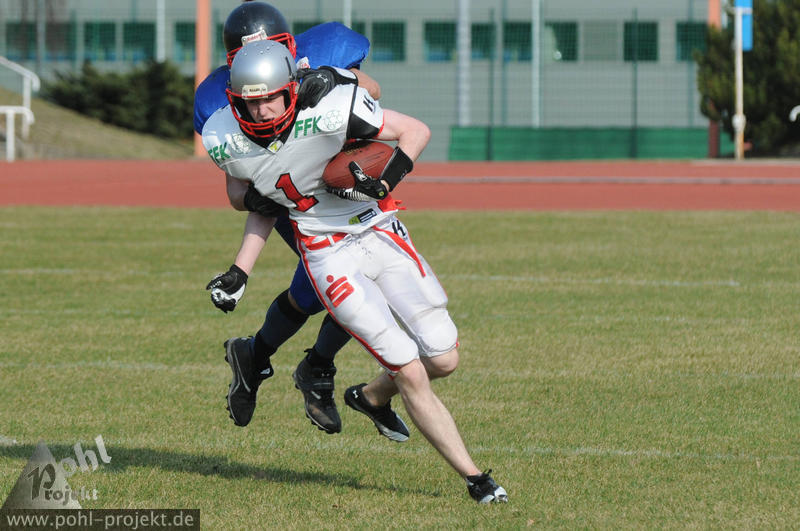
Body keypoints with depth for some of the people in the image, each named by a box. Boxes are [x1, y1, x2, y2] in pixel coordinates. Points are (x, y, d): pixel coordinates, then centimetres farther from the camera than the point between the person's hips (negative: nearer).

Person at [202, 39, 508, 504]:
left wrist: (386, 180, -28)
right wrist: (238, 273, 2)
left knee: (443, 359, 1)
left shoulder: (328, 112, -24)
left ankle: (372, 397, 33)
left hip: (381, 234, 0)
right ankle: (474, 478, 7)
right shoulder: (228, 141, -12)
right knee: (411, 374, -7)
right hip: (328, 255, 0)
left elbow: (416, 131, -13)